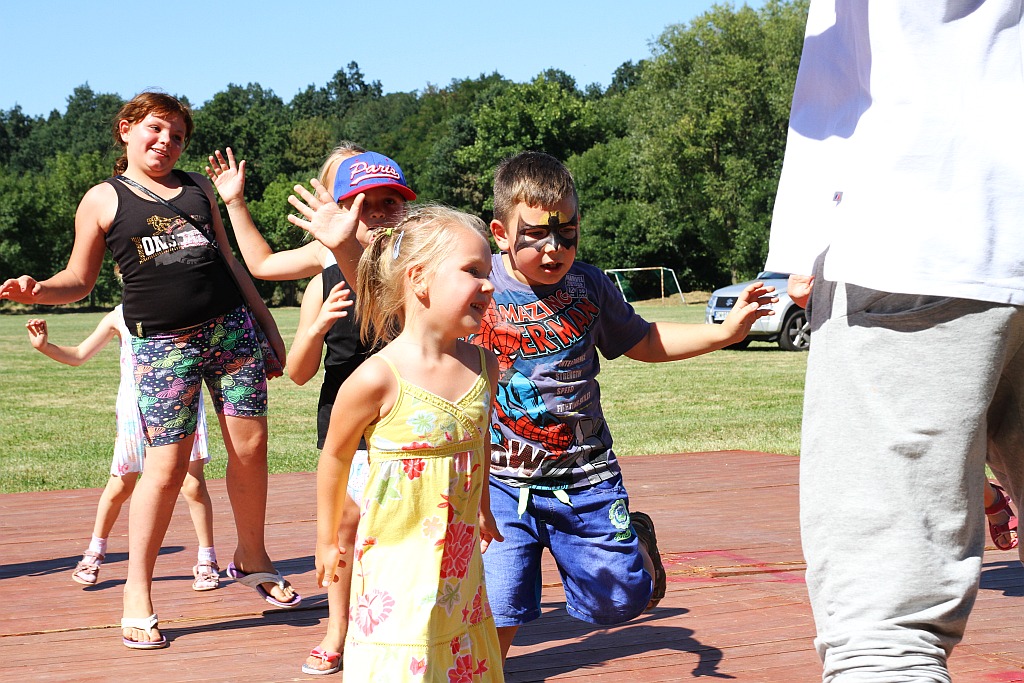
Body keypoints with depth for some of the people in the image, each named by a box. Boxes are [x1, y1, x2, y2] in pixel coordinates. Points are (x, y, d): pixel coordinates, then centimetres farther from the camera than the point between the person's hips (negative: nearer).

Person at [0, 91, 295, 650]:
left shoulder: (197, 187, 17)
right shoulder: (103, 200, 7)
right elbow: (79, 280, 7)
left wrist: (268, 323, 19)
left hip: (231, 325, 4)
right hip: (162, 342, -4)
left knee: (251, 446, 2)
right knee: (167, 464, -9)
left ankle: (251, 558, 24)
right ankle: (137, 595, 3)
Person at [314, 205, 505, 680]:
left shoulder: (484, 368, -1)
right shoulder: (378, 378, -17)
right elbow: (335, 456, -3)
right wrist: (326, 540, 7)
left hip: (461, 560, 5)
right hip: (396, 560, -5)